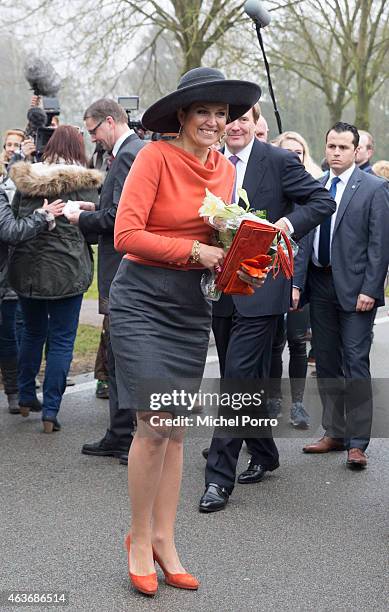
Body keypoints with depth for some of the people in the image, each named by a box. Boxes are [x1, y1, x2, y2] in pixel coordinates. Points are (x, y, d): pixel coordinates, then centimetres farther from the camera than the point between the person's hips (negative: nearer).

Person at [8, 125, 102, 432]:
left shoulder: (25, 179, 2)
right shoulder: (85, 183, -9)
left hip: (26, 267, 4)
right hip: (66, 269, -4)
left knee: (32, 332, 22)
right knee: (62, 340, 3)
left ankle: (26, 398, 30)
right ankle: (50, 412, 0)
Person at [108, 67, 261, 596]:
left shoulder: (225, 169, 9)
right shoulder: (156, 156, -10)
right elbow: (126, 234, -15)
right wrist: (193, 251, -19)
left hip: (191, 305, 6)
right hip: (142, 299, -6)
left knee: (175, 429, 9)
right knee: (154, 423, -11)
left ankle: (163, 542, 19)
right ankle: (139, 538, 8)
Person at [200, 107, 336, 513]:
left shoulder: (278, 161, -5)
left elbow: (323, 201, -3)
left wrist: (287, 224, -18)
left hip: (259, 289, -5)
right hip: (219, 287, 6)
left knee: (238, 377, -10)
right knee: (247, 380, 16)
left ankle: (220, 476, -7)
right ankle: (263, 455, 34)